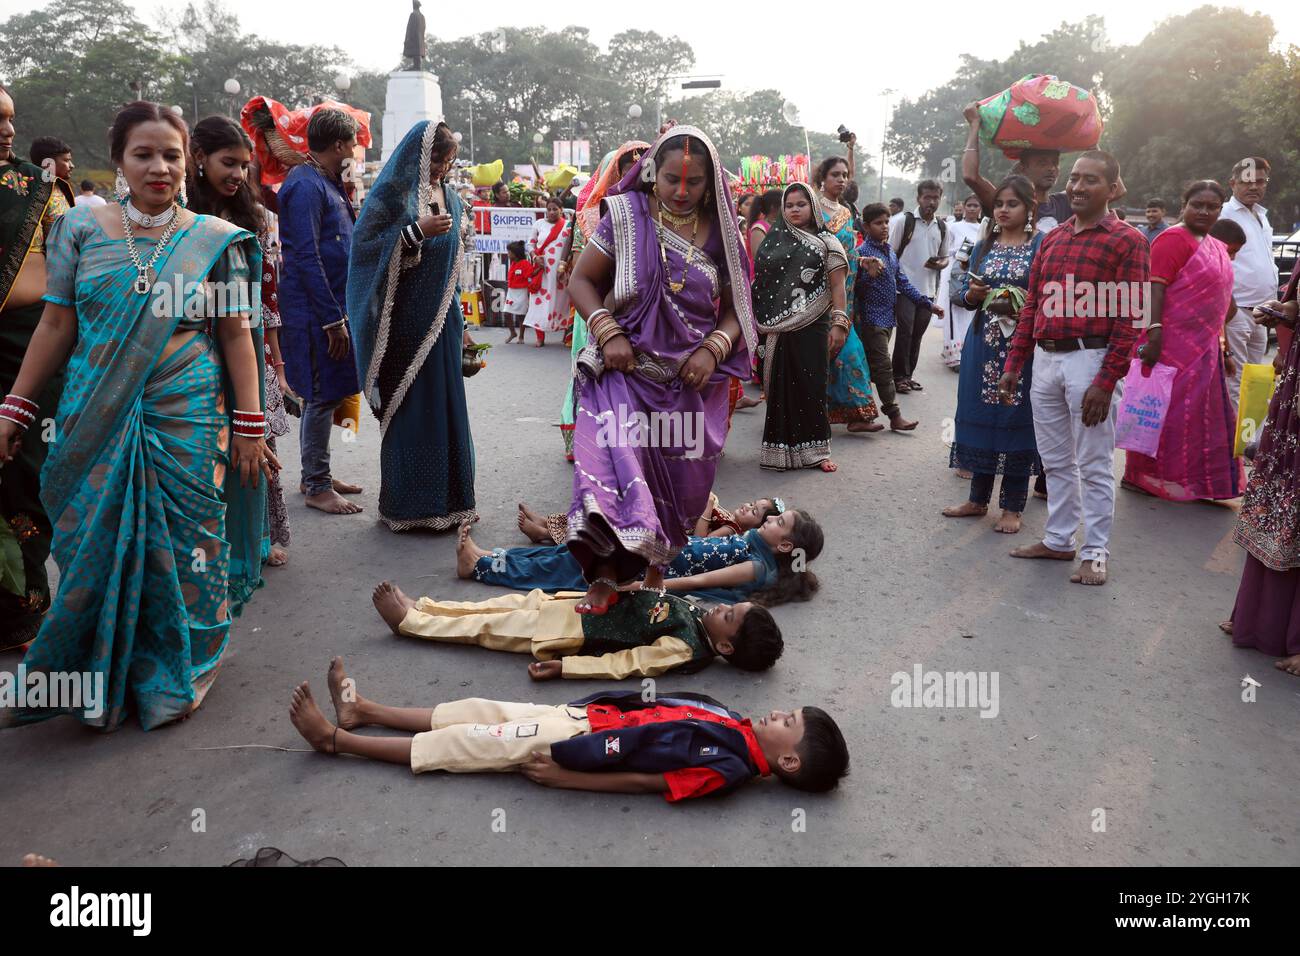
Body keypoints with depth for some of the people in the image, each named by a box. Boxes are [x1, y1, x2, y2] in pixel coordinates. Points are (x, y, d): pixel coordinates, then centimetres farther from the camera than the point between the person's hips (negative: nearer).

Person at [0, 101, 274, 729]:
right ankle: (101, 681, 26)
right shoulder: (81, 230, 5)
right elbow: (56, 326, 8)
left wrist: (249, 425, -3)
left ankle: (175, 676, 24)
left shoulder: (214, 240, 2)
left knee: (181, 544, 4)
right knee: (95, 544, 7)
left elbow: (237, 335, 1)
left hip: (188, 421, -1)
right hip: (96, 422, 2)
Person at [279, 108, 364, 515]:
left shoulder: (326, 183, 16)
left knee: (325, 395, 15)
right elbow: (307, 258, -21)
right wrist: (334, 319, -22)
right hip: (317, 311, -10)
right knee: (322, 396, -4)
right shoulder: (306, 186, -15)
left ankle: (316, 474, 26)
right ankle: (316, 487, 6)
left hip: (331, 305, 10)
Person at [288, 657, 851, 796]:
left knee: (457, 744, -2)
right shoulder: (736, 727, 3)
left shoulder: (726, 768, -22)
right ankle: (361, 710, 24)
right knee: (481, 713, 10)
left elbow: (643, 781, -23)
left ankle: (336, 738, 12)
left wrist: (563, 777, -21)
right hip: (590, 714, 7)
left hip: (583, 736, -7)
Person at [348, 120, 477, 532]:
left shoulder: (450, 197, 13)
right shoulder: (391, 193, -6)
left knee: (444, 403, 8)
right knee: (407, 404, -2)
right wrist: (416, 231, -23)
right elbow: (363, 246, -15)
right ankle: (408, 504, 7)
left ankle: (446, 498, 18)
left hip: (442, 318, 6)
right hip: (405, 320, -6)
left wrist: (460, 322, 17)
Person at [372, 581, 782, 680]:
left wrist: (562, 667, -28)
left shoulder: (686, 650, -26)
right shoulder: (695, 609, -2)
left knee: (490, 627, 1)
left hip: (575, 632, -7)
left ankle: (408, 621, 16)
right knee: (511, 603, 11)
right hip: (585, 603, 7)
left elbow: (622, 664, -27)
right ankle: (418, 606, 24)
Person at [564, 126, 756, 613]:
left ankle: (656, 566, 28)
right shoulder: (626, 216, -1)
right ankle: (606, 575, -18)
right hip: (627, 368, -2)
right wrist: (607, 332, -14)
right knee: (614, 458, -22)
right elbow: (582, 280, 2)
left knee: (682, 480, 9)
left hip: (694, 379, 2)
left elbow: (736, 309, 7)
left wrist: (713, 350, -12)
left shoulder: (720, 234, 3)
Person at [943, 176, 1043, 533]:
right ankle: (978, 499, 21)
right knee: (980, 416, 8)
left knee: (1016, 420, 1)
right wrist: (971, 294, -8)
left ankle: (1012, 507, 13)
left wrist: (1019, 306, -21)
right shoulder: (984, 245, 13)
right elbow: (959, 291, 13)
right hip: (983, 343, 4)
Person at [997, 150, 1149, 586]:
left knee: (1094, 464, 1)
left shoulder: (1127, 241, -3)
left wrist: (1105, 382, -15)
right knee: (1055, 459, 13)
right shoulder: (1053, 238, 15)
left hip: (1088, 359, -6)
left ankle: (1095, 553, 10)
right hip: (1044, 358, 6)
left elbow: (1129, 318, -9)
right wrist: (1014, 364, 11)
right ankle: (1058, 539, 25)